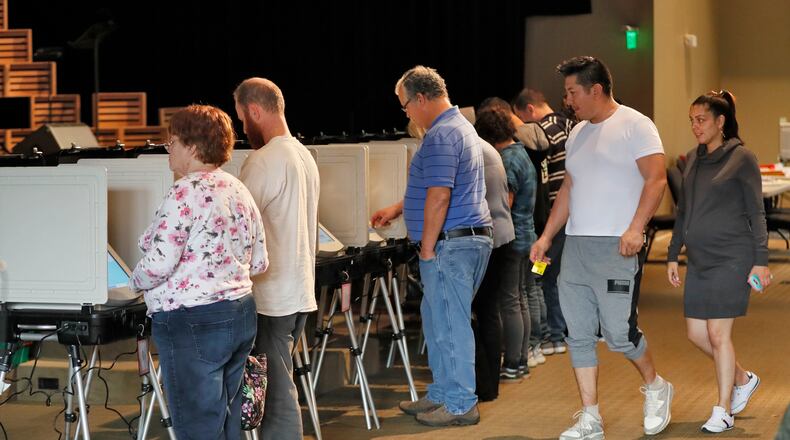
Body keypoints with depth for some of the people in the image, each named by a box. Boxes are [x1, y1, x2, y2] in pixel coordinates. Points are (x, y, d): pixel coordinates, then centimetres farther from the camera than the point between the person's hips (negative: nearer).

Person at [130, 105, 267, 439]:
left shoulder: (186, 192, -14)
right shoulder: (239, 191, 11)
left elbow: (158, 262, -19)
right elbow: (259, 263, 15)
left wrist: (136, 282, 1)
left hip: (193, 324, -9)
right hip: (242, 314, 9)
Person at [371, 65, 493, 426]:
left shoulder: (441, 136, -17)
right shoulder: (459, 126, 18)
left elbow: (439, 197, -24)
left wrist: (427, 248, -17)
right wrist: (396, 209, 33)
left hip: (452, 244, -11)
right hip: (469, 240, 11)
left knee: (450, 323, -3)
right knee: (437, 318, 18)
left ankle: (460, 404, 4)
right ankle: (442, 394, 25)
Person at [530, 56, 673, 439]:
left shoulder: (634, 125, -5)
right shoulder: (577, 133, 18)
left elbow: (656, 179, -12)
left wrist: (635, 228, -23)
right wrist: (546, 237, 18)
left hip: (617, 248, -7)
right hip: (575, 246, 7)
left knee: (619, 333, -7)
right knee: (578, 335, 4)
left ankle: (655, 387, 20)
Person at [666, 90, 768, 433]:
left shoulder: (741, 158, -6)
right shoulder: (693, 159, 12)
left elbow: (756, 214, -6)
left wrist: (760, 261, -11)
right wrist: (673, 255, 16)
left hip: (731, 259, -7)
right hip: (699, 260, 7)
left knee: (718, 334, -5)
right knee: (696, 333, 7)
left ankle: (723, 411, 7)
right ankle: (743, 380, 30)